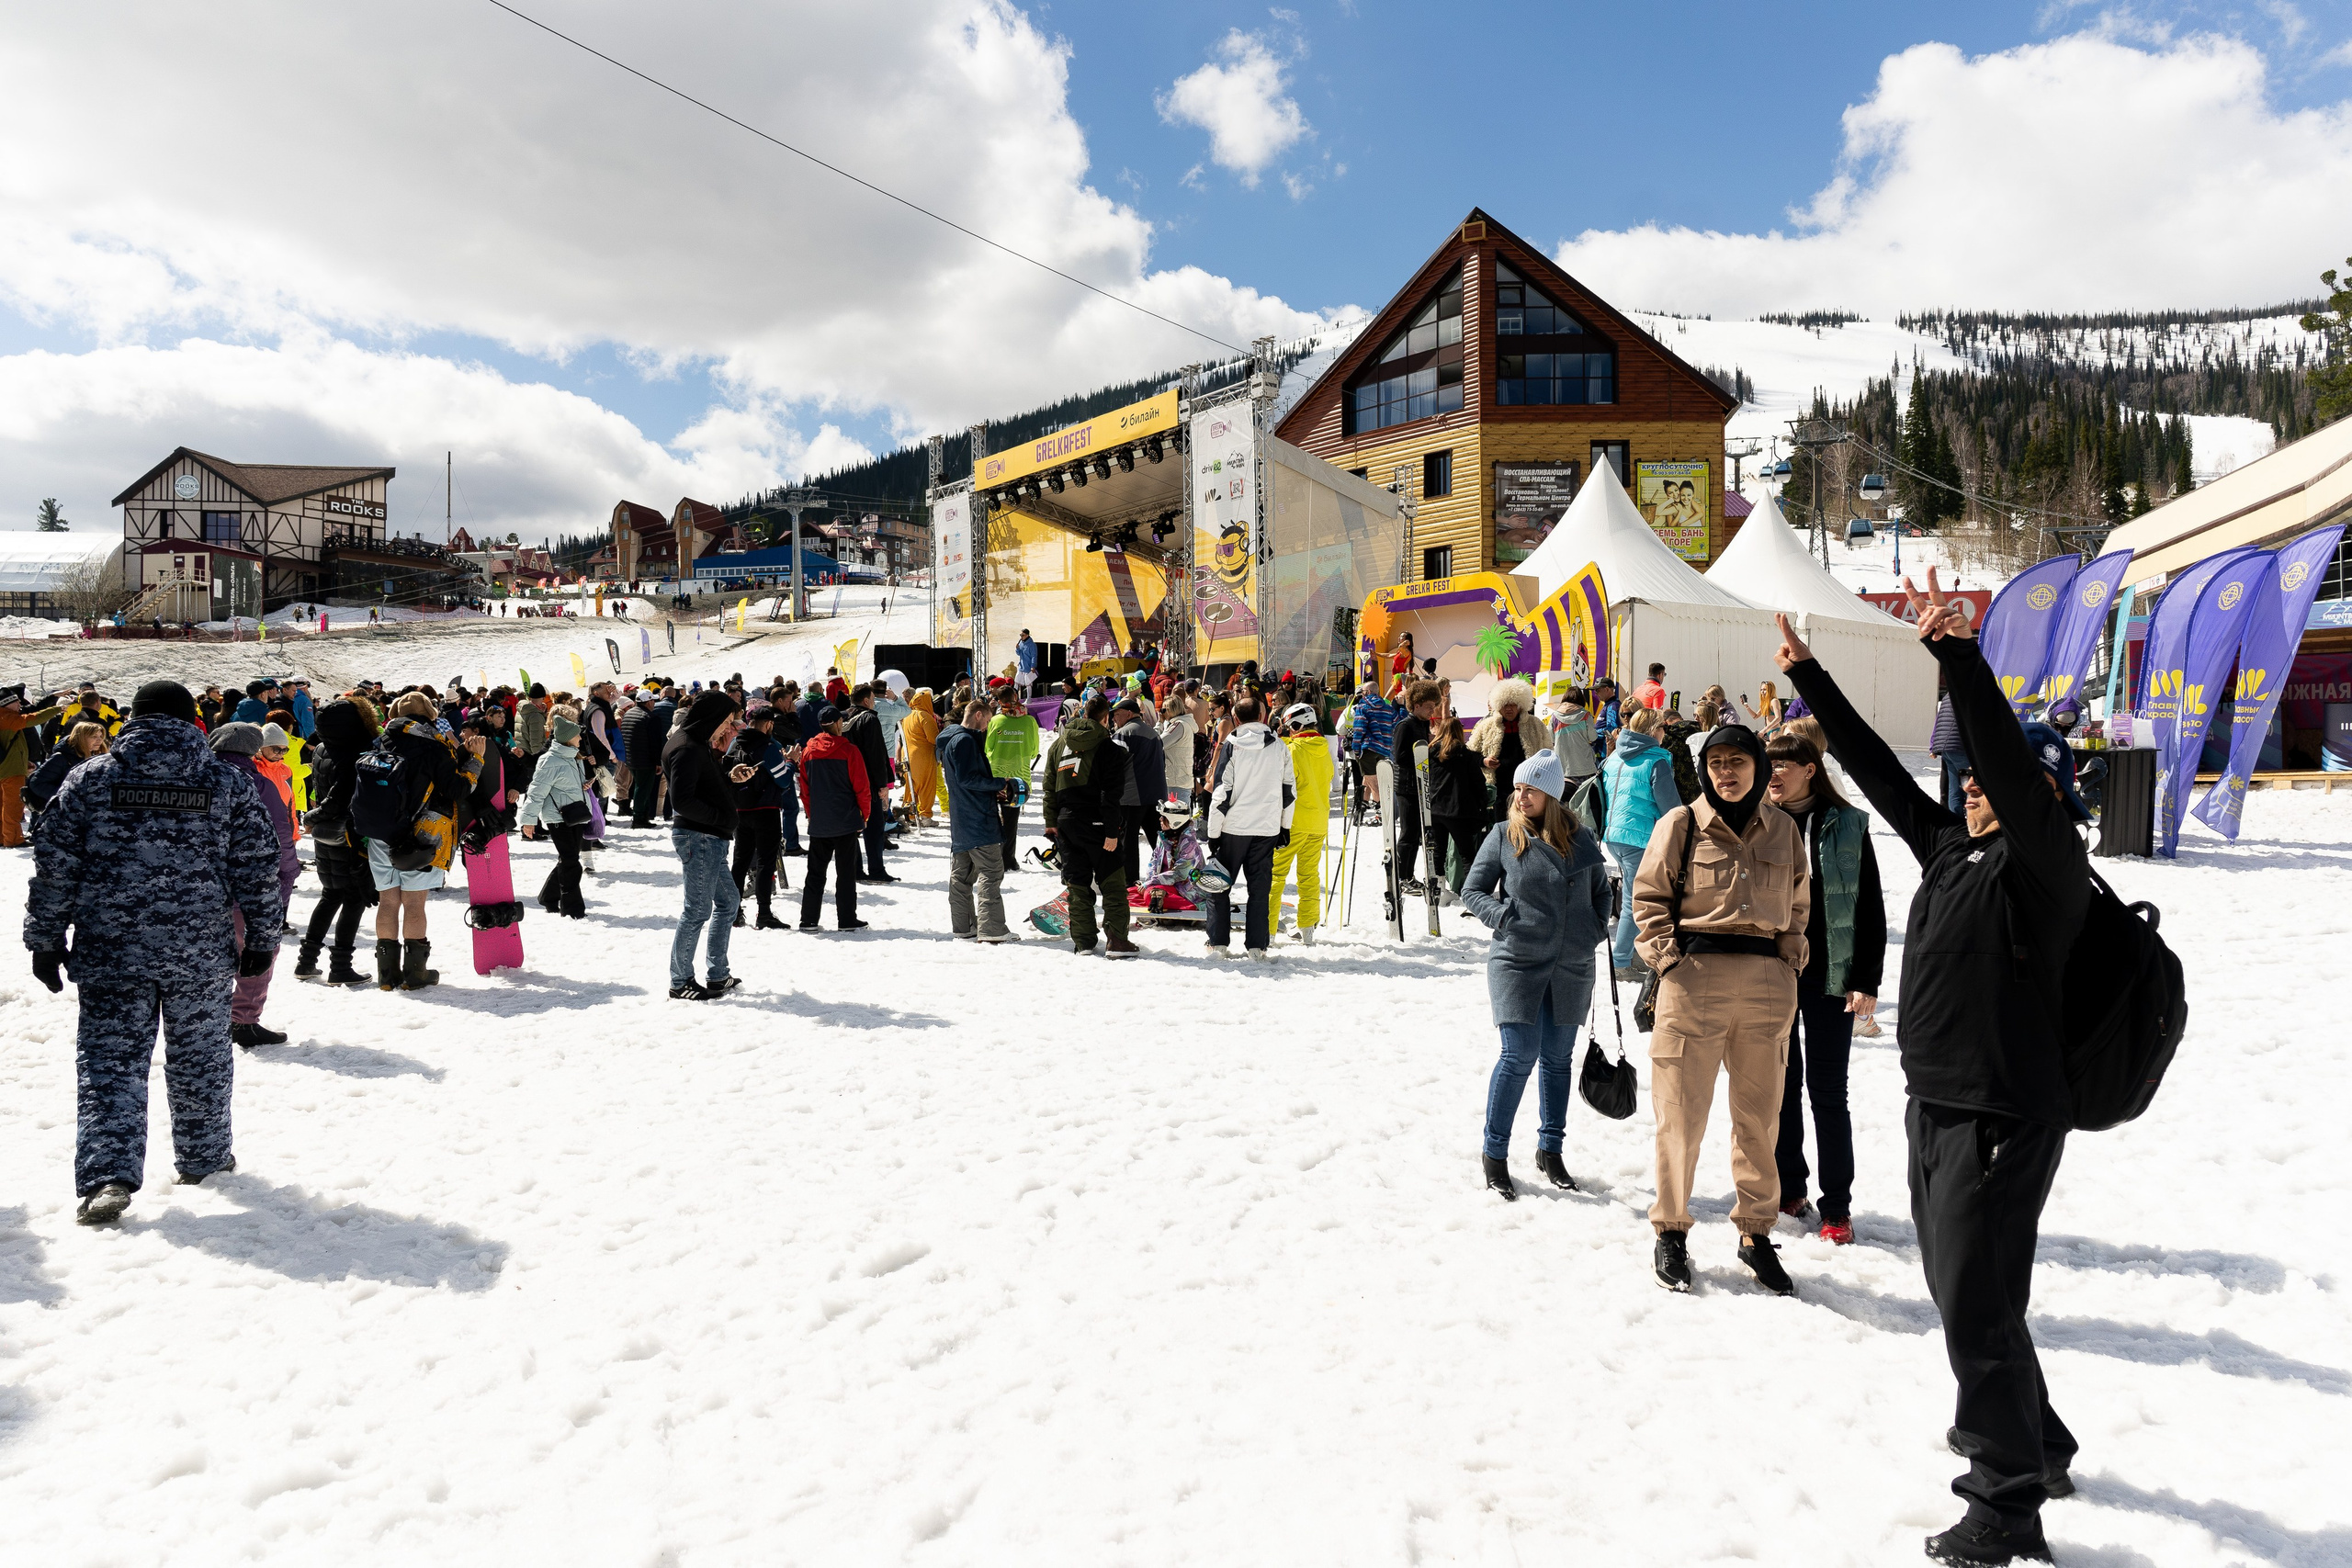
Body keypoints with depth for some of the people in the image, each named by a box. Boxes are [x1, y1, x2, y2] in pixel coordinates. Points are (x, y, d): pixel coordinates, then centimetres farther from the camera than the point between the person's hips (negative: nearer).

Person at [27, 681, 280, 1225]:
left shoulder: (90, 778, -1)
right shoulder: (230, 785, -1)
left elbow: (54, 868, 0)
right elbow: (258, 870, 1)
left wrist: (45, 940, 9)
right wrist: (264, 938, 10)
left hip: (109, 954, 0)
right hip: (201, 955, 1)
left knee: (109, 1060, 3)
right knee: (199, 1055, 15)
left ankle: (108, 1176, -8)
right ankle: (203, 1156, 28)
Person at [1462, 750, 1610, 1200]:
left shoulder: (1580, 841, 5)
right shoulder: (1502, 838, -2)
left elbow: (1601, 889, 20)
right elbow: (1472, 891, 3)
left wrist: (1595, 928, 6)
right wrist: (1502, 916, -11)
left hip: (1572, 968, 3)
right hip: (1516, 963, -3)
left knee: (1558, 1058, 12)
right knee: (1519, 1056, -8)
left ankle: (1550, 1149, 27)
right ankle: (1494, 1152, 7)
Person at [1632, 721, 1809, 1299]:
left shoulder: (1782, 829, 9)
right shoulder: (1681, 824, 0)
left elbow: (1797, 903, 19)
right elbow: (1649, 898, 4)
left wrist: (1790, 960, 8)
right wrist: (1669, 957, -6)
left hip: (1767, 984, 3)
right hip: (1694, 977, -3)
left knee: (1761, 1113, 11)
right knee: (1682, 1112, 2)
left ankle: (1756, 1232, 26)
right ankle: (1671, 1233, 17)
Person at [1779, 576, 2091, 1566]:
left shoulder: (2047, 860, -12)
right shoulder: (1950, 848, 11)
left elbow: (2013, 762, -29)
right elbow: (1875, 769, 14)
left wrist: (1958, 652, -36)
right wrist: (1807, 675, 15)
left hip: (2001, 1120, -9)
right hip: (1935, 1107, 9)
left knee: (1978, 1306, -4)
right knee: (1959, 1289, 21)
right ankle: (2038, 1443, 41)